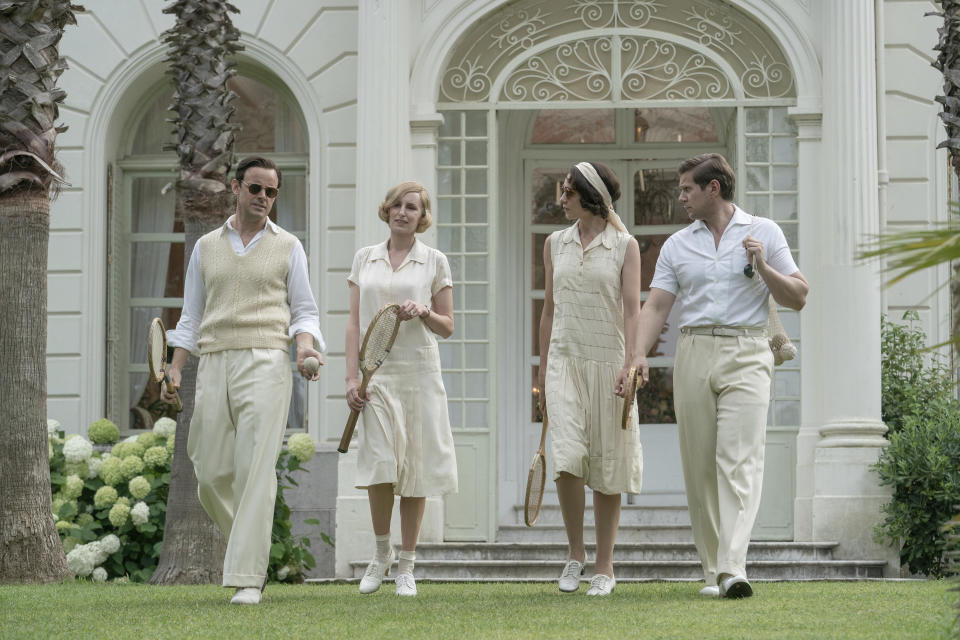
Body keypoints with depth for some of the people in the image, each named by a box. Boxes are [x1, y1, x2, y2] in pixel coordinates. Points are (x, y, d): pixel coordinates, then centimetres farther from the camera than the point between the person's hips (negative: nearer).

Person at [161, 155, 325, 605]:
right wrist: (174, 370, 7)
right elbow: (191, 317, 18)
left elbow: (304, 311, 9)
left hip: (265, 362, -3)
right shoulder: (207, 247, 16)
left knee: (255, 471, -13)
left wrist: (305, 346, -12)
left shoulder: (287, 247, 10)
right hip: (214, 365, 3)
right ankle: (247, 545, 25)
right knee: (212, 474, 0)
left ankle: (246, 577, -15)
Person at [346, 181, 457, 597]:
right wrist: (352, 377, 0)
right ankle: (382, 552, 9)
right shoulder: (365, 258, 10)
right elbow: (354, 323, 9)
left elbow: (447, 328, 8)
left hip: (418, 372, 0)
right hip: (376, 374, 0)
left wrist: (423, 312, -13)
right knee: (380, 465, -12)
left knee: (415, 470, 0)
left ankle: (406, 566, 8)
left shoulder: (434, 262, 6)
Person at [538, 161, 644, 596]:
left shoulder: (624, 246, 0)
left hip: (608, 360, -2)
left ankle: (604, 565, 9)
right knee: (567, 457, -14)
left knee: (606, 463, 2)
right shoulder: (555, 244, 12)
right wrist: (543, 371, 15)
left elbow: (631, 311, -5)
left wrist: (629, 365, -16)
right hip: (565, 360, 2)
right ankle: (575, 553, 3)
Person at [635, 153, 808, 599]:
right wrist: (639, 356, -9)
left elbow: (798, 298, 6)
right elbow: (656, 306, 6)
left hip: (745, 356, -3)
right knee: (699, 468, 2)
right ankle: (713, 570, 11)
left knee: (739, 462, -15)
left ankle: (733, 570, -25)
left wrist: (763, 267, -11)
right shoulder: (677, 245, 14)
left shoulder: (764, 232, 7)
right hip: (693, 355, 3)